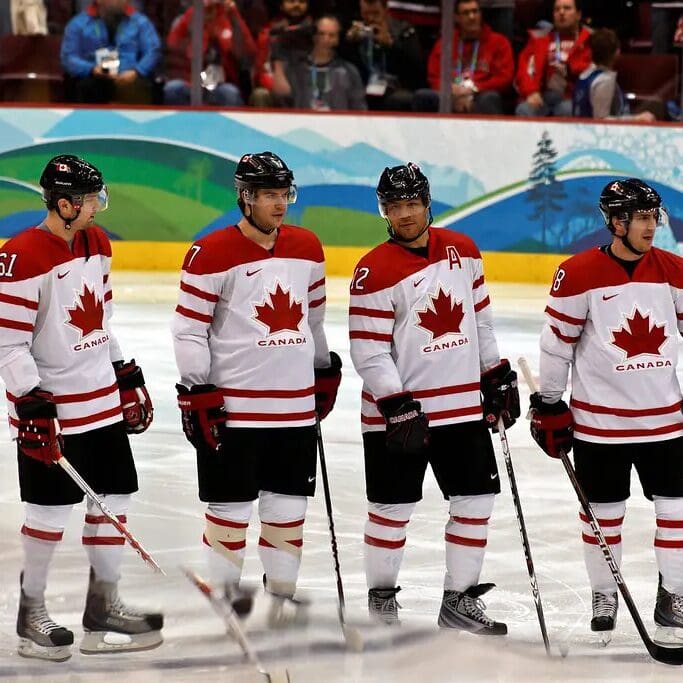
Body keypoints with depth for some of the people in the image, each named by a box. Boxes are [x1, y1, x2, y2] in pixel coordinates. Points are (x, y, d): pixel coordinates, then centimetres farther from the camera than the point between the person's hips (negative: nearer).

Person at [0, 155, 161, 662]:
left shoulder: (97, 244, 7)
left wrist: (127, 378, 18)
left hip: (102, 400, 8)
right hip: (49, 408, -8)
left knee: (115, 498, 10)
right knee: (51, 511, -1)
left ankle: (103, 608, 20)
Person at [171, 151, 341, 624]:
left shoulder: (307, 248, 7)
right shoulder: (212, 255, -10)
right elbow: (189, 330, -10)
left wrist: (326, 371, 23)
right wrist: (197, 394, -13)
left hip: (297, 404, 5)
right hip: (232, 404, -5)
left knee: (289, 505, 8)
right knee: (231, 503, 3)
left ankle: (282, 590, 20)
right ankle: (226, 585, 18)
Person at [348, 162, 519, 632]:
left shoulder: (462, 250, 5)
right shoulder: (375, 271, -13)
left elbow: (481, 319, 16)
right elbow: (368, 352, -15)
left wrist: (498, 377, 15)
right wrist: (397, 406, -21)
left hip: (463, 406, 5)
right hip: (397, 410, -5)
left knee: (476, 500, 7)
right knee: (393, 508, 3)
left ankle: (460, 601, 19)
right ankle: (382, 598, 20)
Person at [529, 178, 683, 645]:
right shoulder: (579, 275, -11)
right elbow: (556, 342, -5)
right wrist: (548, 404, -3)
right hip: (599, 419, -3)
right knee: (604, 511, 8)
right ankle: (604, 597, 24)